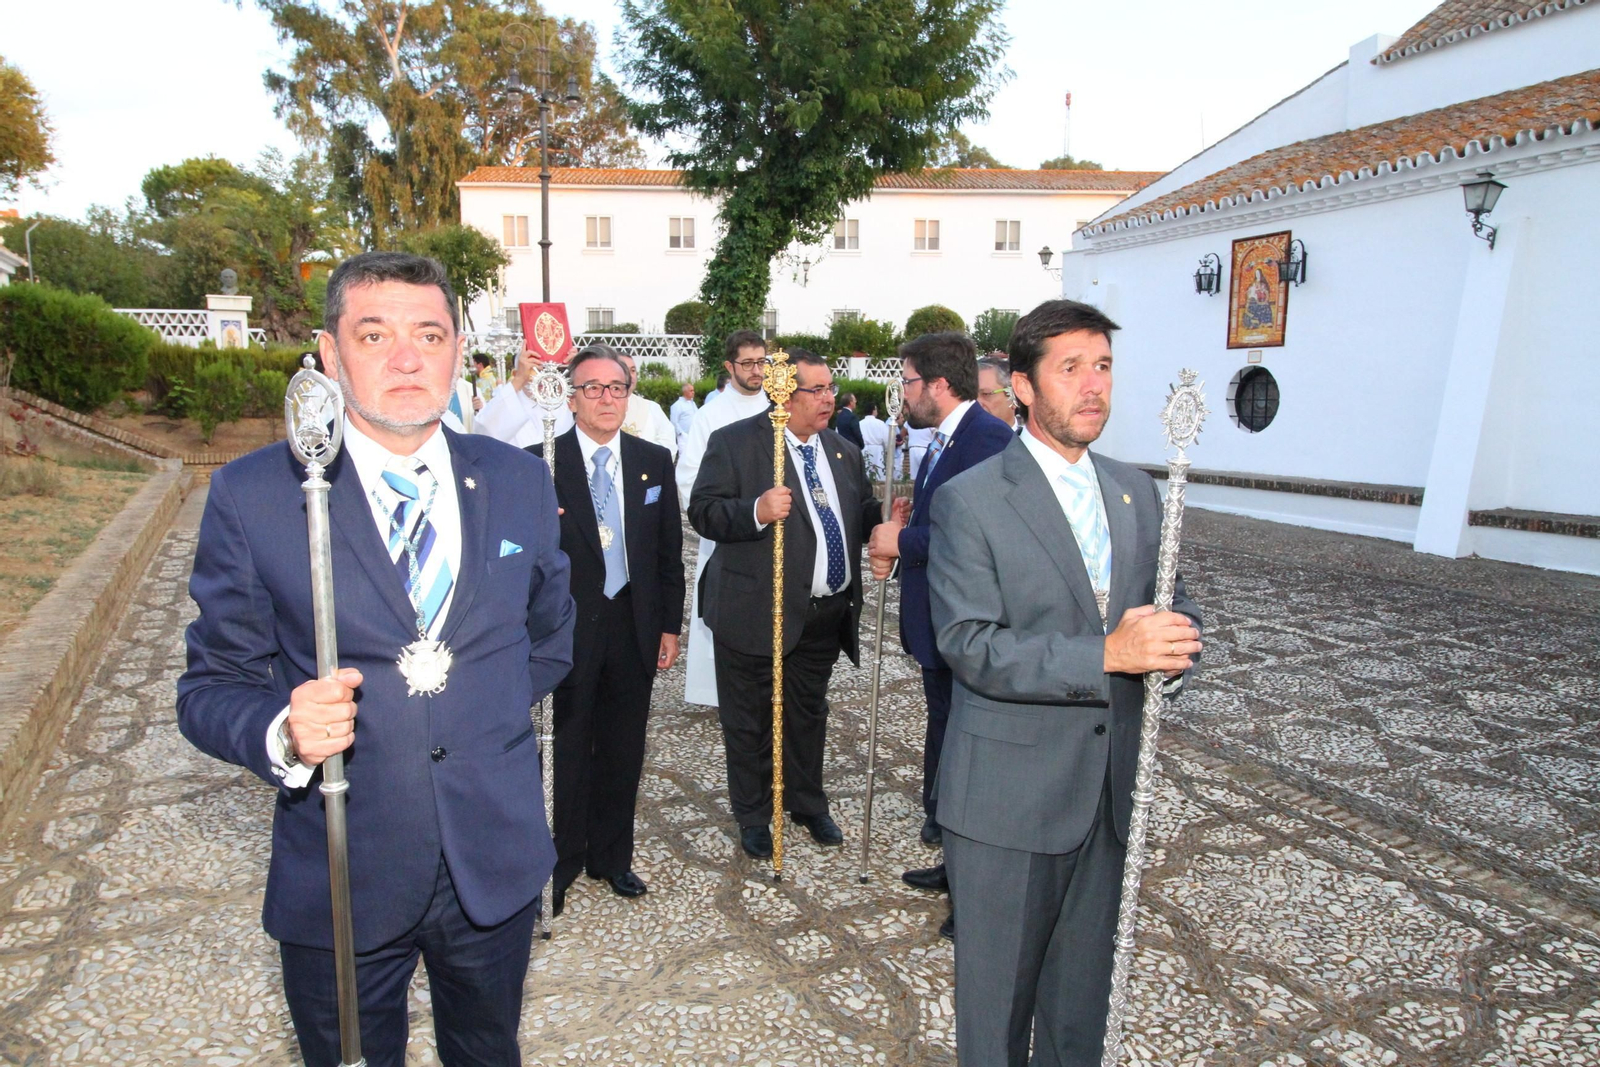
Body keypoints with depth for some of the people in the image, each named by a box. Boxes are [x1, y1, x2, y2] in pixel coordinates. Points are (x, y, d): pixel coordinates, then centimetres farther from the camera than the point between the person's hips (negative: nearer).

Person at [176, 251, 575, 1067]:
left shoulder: (520, 482, -1)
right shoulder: (252, 495, -10)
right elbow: (211, 686, -7)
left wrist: (484, 715, 3)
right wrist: (283, 732, -26)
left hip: (496, 867, 3)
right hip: (340, 882, -2)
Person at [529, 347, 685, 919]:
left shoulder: (655, 461, 4)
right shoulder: (539, 463, -7)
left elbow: (669, 551, 7)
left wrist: (670, 625, 6)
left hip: (634, 628, 3)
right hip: (567, 629, -3)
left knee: (622, 749, 15)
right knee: (567, 750, 9)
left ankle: (611, 856, 35)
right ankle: (559, 862, 29)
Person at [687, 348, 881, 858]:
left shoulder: (843, 451, 12)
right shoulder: (734, 442, -8)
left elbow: (864, 514, 18)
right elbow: (702, 511, -13)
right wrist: (756, 511, -30)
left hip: (826, 613, 5)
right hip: (758, 611, -5)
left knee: (809, 712, 21)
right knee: (751, 720, 10)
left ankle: (807, 802, 41)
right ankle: (753, 816, 31)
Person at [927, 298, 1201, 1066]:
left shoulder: (1136, 493, 8)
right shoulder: (970, 500, -12)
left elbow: (1172, 607, 11)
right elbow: (969, 646, -19)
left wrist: (1175, 641, -13)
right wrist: (1106, 655, -27)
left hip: (1107, 790, 6)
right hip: (1008, 796, -5)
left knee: (1083, 984, 23)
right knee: (996, 989, 13)